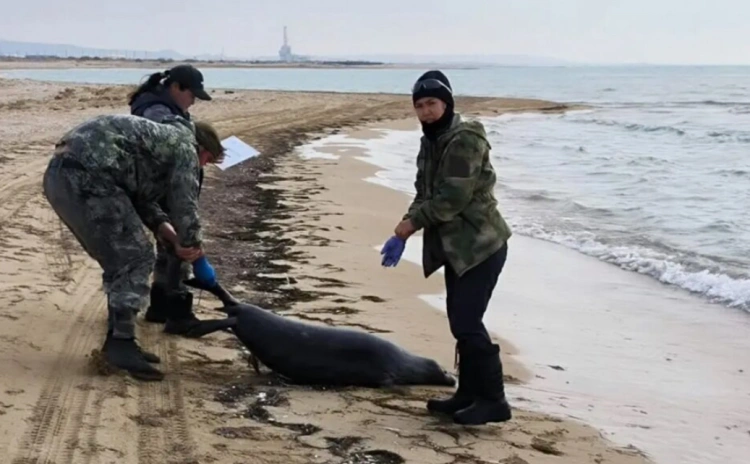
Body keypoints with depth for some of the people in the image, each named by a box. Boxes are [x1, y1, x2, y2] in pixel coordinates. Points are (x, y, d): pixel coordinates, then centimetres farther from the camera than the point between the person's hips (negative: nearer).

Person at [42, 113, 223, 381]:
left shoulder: (162, 140, 31)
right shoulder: (184, 146, 4)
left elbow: (140, 192, 29)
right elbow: (184, 204, 1)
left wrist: (161, 224, 13)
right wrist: (194, 248, 14)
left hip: (60, 175, 10)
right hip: (85, 177, -10)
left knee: (121, 259, 18)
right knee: (136, 258, -4)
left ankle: (118, 340, 22)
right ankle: (121, 343, -7)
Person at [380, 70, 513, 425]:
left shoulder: (466, 140, -18)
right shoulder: (431, 142, 12)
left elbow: (453, 199, -23)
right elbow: (424, 195, 14)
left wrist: (411, 223, -14)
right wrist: (402, 235, 0)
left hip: (481, 244, -9)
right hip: (455, 246, 9)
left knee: (467, 322, -11)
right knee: (458, 321, 12)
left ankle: (493, 400, -1)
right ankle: (469, 393, 23)